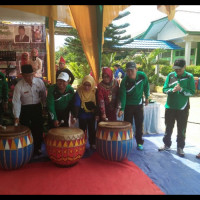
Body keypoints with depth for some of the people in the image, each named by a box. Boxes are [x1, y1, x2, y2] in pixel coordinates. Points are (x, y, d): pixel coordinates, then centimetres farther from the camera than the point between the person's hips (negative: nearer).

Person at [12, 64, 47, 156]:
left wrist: (45, 107, 6)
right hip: (24, 109, -2)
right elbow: (16, 101, -19)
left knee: (38, 129, 9)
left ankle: (37, 149, 28)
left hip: (37, 108, 2)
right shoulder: (19, 86, -17)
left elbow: (44, 95, 3)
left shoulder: (40, 82, -11)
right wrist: (16, 116, -24)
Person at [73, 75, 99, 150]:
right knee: (82, 130, 10)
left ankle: (92, 144, 27)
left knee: (92, 130, 12)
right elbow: (77, 105, -22)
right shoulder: (79, 92, -17)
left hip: (91, 115, 2)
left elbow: (97, 104, -4)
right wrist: (75, 116, -30)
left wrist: (97, 114, -8)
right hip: (82, 115, -1)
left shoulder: (95, 91, -11)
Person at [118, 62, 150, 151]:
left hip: (139, 104, 2)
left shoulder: (142, 76, -15)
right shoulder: (124, 81, -21)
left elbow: (146, 86, 4)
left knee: (139, 124, 8)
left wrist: (147, 97, 11)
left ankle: (139, 142, 23)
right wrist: (122, 109, -31)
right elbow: (122, 95, -23)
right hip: (128, 105, -2)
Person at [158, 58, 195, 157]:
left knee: (181, 129, 8)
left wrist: (181, 89, -22)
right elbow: (164, 89, 0)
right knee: (168, 127, 13)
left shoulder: (189, 77, -5)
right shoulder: (170, 75, 0)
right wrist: (172, 90, -19)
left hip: (183, 108, -2)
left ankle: (180, 147, 23)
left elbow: (192, 92, -7)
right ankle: (167, 145, 30)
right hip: (170, 106, 2)